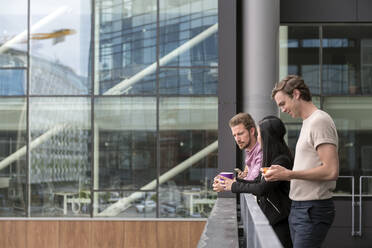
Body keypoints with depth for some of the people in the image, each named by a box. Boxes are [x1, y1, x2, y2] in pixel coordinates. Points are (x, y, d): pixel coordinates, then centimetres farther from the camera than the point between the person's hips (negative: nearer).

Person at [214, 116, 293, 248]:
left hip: (280, 222, -9)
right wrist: (234, 181, 3)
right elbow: (258, 182, 14)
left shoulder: (282, 160, -18)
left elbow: (262, 188, -21)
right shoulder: (270, 158, 12)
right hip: (268, 217, 9)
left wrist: (234, 186, -12)